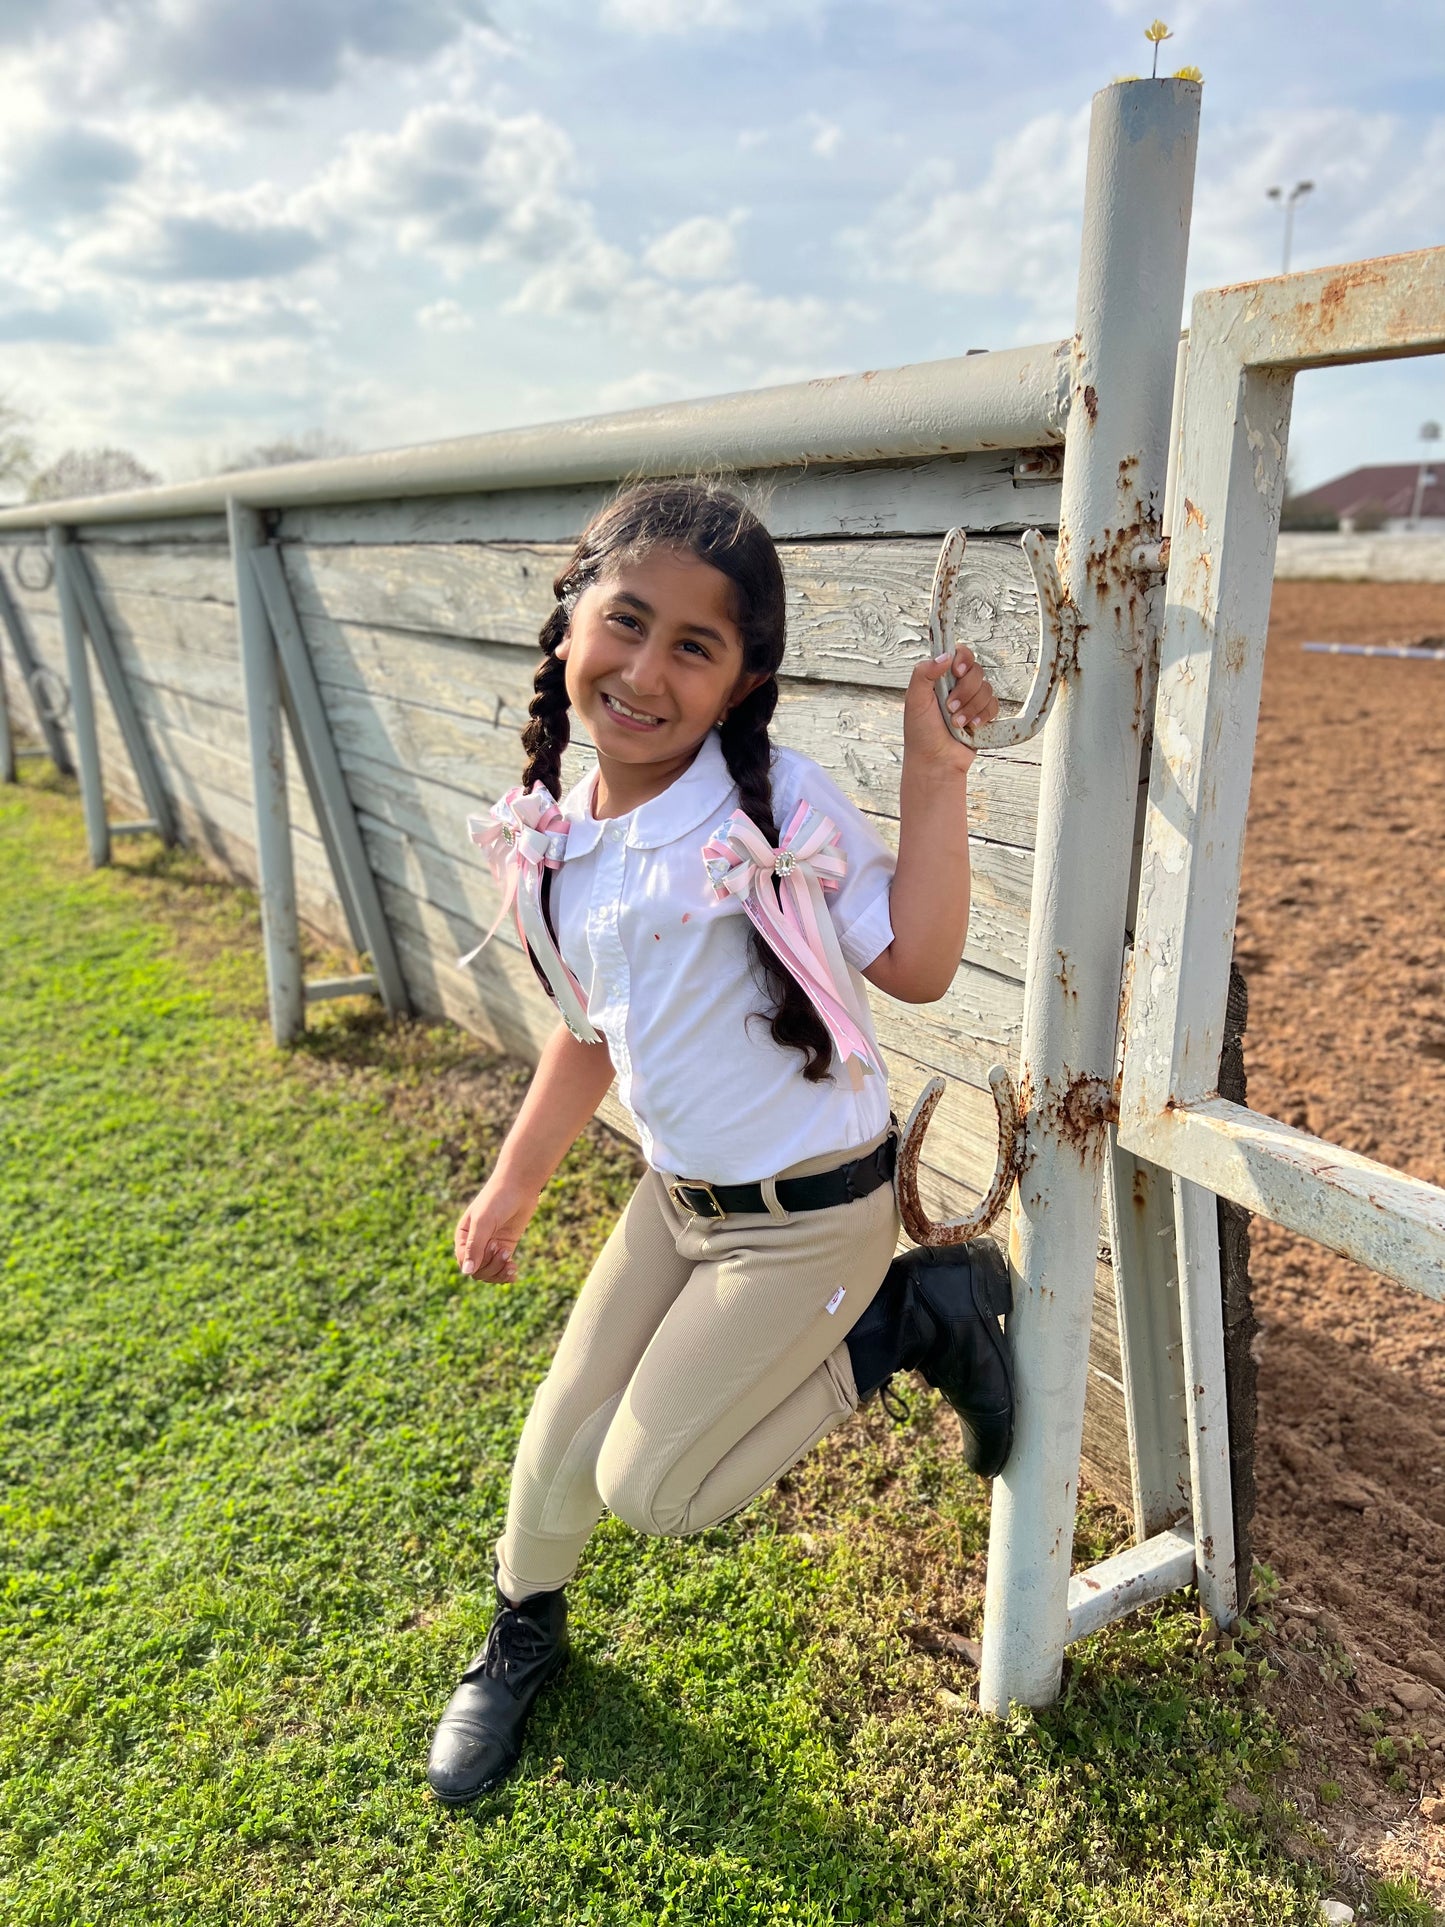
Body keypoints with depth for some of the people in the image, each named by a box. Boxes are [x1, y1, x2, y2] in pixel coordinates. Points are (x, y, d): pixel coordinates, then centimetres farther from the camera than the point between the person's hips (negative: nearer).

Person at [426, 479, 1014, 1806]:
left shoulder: (776, 808, -19)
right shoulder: (553, 841, -2)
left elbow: (915, 964, -22)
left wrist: (935, 773, -27)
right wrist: (514, 1184, 18)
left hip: (809, 1215, -6)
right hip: (673, 1198, 6)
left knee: (654, 1486, 1)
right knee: (558, 1451, 15)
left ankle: (917, 1317, 12)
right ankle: (524, 1638, 49)